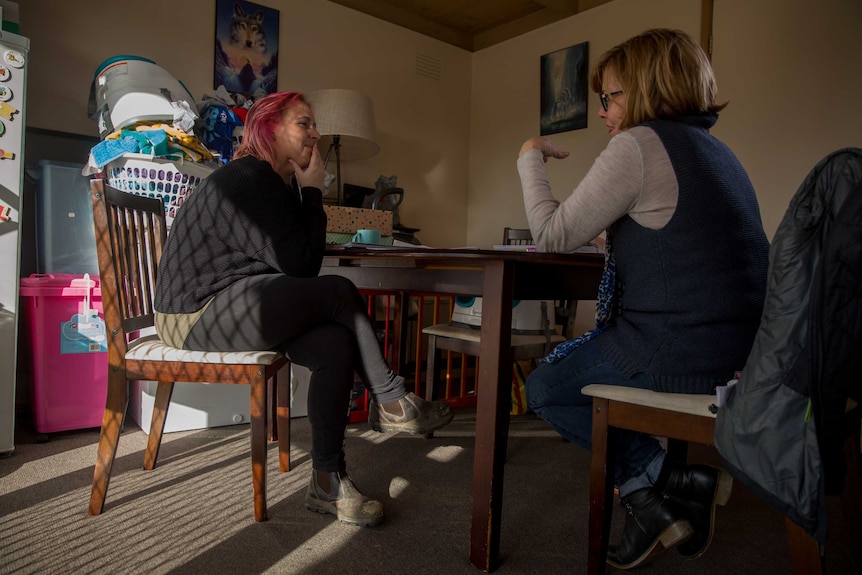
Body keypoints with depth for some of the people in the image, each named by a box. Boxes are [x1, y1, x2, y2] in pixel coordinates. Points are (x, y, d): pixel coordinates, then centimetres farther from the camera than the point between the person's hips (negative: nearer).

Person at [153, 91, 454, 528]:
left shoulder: (279, 183, 15)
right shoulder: (248, 180, -15)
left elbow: (299, 265, 8)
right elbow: (300, 265, -20)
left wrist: (306, 194, -3)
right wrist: (312, 193, -11)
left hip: (229, 309, 9)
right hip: (201, 314, -9)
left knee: (337, 344, -13)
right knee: (341, 293, -18)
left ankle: (328, 483, -8)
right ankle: (392, 403, -1)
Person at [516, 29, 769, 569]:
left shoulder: (639, 144, -12)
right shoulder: (717, 150, 16)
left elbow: (555, 234, -8)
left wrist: (530, 158, 4)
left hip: (681, 354, -9)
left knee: (545, 387, 11)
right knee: (570, 361, 25)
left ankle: (666, 478, 4)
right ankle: (659, 501, 20)